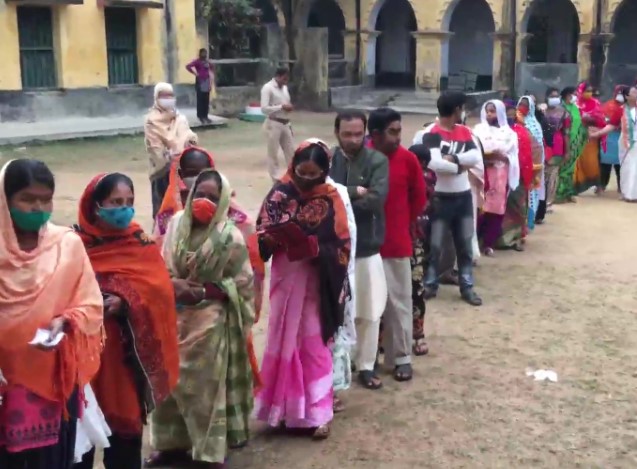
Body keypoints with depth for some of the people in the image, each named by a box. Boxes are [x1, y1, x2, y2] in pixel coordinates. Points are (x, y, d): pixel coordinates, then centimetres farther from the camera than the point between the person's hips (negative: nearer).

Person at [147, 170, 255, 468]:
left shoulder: (230, 237, -12)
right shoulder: (177, 224, -1)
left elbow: (242, 282, -9)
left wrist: (202, 292, -17)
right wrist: (173, 283, -14)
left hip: (210, 321, -4)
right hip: (174, 317, 4)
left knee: (206, 385, 4)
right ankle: (173, 443, 30)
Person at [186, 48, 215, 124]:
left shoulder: (207, 62, 13)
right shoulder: (197, 61, -8)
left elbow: (212, 67, 34)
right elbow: (188, 66, -20)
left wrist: (211, 73, 19)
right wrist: (195, 73, -14)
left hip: (207, 81, 7)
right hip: (200, 81, -7)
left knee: (206, 100, 8)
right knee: (200, 100, -7)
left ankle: (205, 116, 14)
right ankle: (200, 116, -3)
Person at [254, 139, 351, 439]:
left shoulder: (330, 199, -8)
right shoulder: (279, 194, -2)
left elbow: (342, 247, -9)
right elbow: (261, 235, 2)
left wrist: (314, 248, -25)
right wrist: (273, 239, -20)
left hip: (315, 283, -2)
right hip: (285, 279, 3)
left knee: (314, 345, 3)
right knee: (283, 342, 12)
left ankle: (317, 410, 13)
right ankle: (284, 405, 27)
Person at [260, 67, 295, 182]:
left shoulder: (284, 87, 14)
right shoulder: (267, 88, -10)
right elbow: (264, 109, -18)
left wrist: (289, 107, 7)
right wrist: (282, 107, -19)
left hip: (286, 124, 7)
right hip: (273, 124, -7)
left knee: (291, 152, 10)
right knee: (273, 154, 1)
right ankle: (277, 180, 7)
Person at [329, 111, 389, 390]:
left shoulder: (377, 161, -5)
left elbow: (376, 199, -18)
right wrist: (356, 192, -19)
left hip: (367, 248, 0)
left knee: (369, 312, 11)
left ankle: (366, 366, 27)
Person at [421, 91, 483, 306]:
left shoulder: (465, 131, 7)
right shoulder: (430, 133, -13)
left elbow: (476, 157, -7)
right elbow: (434, 163, -26)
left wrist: (453, 158, -19)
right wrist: (460, 165, -13)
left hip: (463, 196, 6)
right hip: (440, 197, -5)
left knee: (465, 244, 11)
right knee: (434, 244, 4)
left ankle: (467, 287, 19)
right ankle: (430, 285, 18)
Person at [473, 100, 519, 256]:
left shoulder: (508, 133, 10)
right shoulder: (479, 130, 8)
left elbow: (513, 156, 5)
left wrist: (502, 157, -15)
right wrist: (486, 155, -17)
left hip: (501, 175, 1)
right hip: (482, 174, -1)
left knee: (496, 208, 0)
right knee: (480, 207, -8)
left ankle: (489, 243, 7)